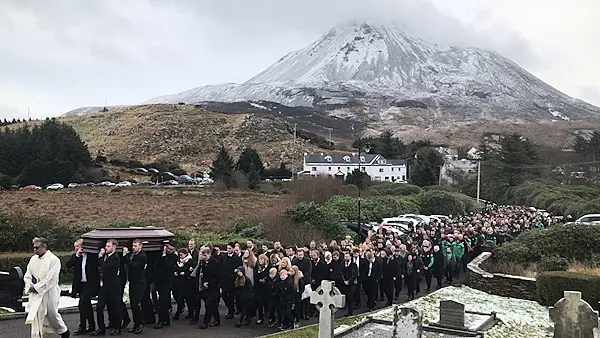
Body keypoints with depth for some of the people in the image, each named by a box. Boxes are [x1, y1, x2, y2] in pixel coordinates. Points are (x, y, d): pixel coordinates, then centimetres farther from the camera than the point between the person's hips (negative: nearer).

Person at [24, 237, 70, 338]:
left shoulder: (53, 260, -12)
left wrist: (36, 287, -17)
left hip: (49, 293, -5)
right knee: (35, 317, 1)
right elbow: (27, 275, 8)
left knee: (52, 314, 8)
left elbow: (51, 279, -17)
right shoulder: (33, 259, 7)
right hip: (35, 293, 5)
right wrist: (30, 286, -10)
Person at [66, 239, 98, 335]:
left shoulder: (92, 255, -5)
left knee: (82, 303, -15)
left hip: (89, 284, -6)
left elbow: (97, 264, -10)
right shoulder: (75, 256, 8)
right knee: (86, 305, 14)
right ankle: (91, 325, 25)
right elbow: (68, 265, -6)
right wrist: (77, 255, -12)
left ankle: (82, 327, -8)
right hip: (80, 284, 6)